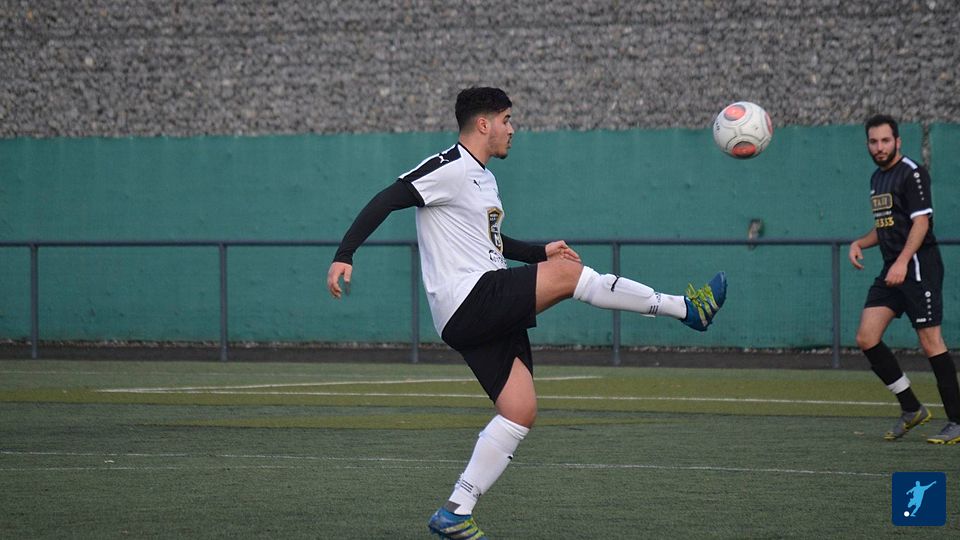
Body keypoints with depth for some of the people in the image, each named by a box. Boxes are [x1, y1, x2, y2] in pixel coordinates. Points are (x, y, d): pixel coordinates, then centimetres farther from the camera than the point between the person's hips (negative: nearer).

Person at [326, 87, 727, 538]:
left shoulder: (485, 180, 24)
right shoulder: (447, 169, -7)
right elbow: (384, 202, -15)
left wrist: (540, 252, 28)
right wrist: (344, 256, -25)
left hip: (492, 313, 10)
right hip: (467, 302, -10)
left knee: (520, 412, 1)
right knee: (566, 273, -18)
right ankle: (685, 307, -10)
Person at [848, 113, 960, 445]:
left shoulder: (911, 173, -8)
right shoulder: (877, 178, 18)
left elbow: (921, 221, -17)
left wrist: (902, 261, -26)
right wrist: (860, 243, 10)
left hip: (919, 266, -9)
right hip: (892, 269, 9)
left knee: (930, 342, -8)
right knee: (866, 339, -2)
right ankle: (911, 410, 8)